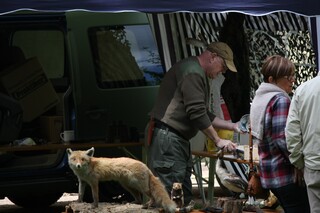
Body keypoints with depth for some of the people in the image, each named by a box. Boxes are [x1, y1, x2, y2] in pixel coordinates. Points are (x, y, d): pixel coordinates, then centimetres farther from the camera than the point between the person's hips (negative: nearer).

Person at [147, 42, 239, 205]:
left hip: (179, 140, 11)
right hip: (168, 138, -11)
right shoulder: (192, 72, -13)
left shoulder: (199, 74, 21)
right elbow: (197, 113, -19)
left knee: (185, 196, 9)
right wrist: (218, 141, -11)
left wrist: (231, 126, 20)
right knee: (169, 195, -13)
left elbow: (204, 114, 27)